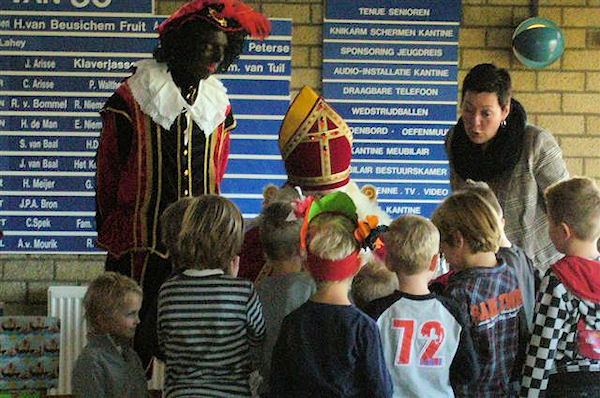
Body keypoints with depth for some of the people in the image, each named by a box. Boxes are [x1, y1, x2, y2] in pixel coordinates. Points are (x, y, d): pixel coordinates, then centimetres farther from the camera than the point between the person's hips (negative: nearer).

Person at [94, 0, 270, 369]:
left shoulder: (219, 106, 12)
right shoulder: (133, 98, -3)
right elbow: (108, 171, 3)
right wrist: (109, 233, 6)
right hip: (141, 245, -4)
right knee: (135, 341, -3)